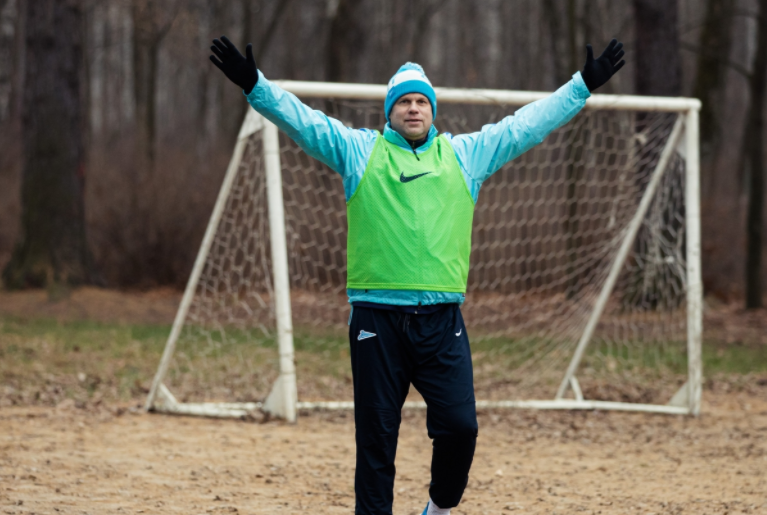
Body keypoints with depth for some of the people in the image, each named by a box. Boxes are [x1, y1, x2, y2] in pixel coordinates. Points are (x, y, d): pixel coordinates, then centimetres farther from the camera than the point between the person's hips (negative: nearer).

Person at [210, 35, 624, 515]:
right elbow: (299, 117, 0)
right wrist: (254, 84, -13)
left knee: (460, 425, -6)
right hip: (377, 317, -1)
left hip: (442, 318, 1)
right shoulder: (358, 150, 8)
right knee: (376, 436, 2)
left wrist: (583, 86, 13)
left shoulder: (466, 154, 13)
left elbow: (528, 124, 15)